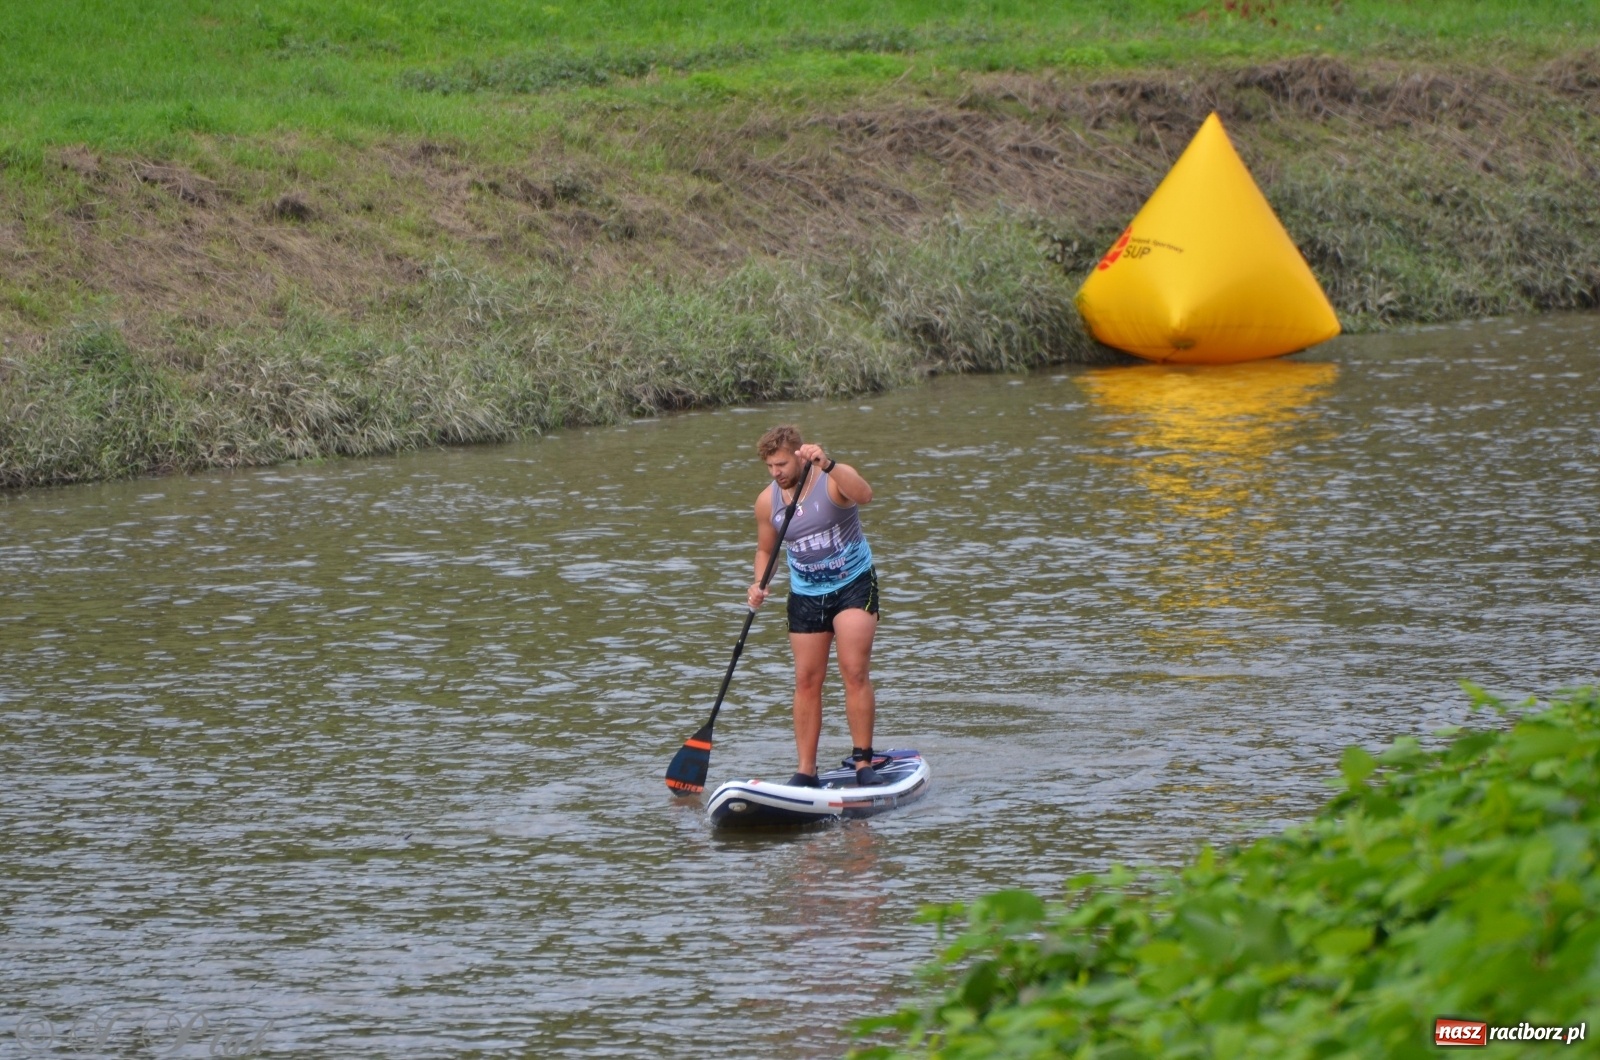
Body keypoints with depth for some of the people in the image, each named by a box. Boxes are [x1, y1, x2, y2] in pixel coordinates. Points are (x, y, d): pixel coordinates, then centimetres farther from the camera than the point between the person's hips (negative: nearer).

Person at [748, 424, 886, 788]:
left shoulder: (834, 479, -17)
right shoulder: (767, 501, -4)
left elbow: (863, 495, -40)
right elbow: (765, 550, 10)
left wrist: (828, 465, -53)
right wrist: (759, 586, -9)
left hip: (853, 584, -4)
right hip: (806, 593, 4)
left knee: (855, 672, -14)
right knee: (806, 680, 2)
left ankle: (863, 761, -9)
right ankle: (806, 770, 7)